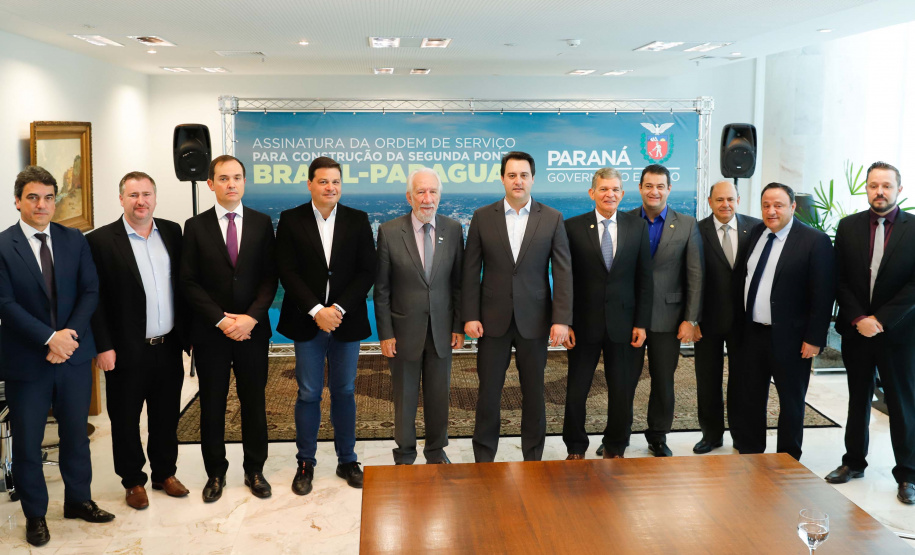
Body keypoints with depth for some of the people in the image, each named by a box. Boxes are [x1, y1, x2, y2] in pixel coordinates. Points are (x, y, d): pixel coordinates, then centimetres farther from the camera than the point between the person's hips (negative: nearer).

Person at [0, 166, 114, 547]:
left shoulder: (74, 240, 3)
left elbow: (90, 291, 0)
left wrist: (70, 334, -14)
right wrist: (50, 339, -20)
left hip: (74, 355, 3)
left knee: (76, 434, 16)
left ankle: (78, 500, 33)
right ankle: (34, 515, 26)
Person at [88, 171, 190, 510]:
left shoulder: (172, 232, 5)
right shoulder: (101, 240, -8)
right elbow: (95, 299, -9)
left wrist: (188, 332, 8)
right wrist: (103, 347, -11)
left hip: (168, 347, 4)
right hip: (127, 352, -3)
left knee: (166, 416, 15)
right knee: (125, 419, 11)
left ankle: (165, 473, 33)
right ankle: (133, 481, 27)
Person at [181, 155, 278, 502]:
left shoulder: (262, 223, 3)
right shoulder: (196, 226, 1)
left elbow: (270, 277, -1)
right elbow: (189, 282, -3)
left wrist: (251, 317, -14)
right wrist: (221, 320, -13)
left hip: (252, 330, 1)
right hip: (210, 331, 0)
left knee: (254, 402, 9)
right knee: (212, 405, 9)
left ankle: (255, 470, 24)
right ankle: (215, 473, 24)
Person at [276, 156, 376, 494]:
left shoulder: (358, 220, 2)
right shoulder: (291, 220, 0)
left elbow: (366, 272, -2)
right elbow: (287, 272, -6)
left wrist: (339, 308, -13)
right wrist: (317, 311, -16)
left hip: (346, 321, 1)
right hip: (307, 323, -1)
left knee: (344, 392, 11)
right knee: (308, 394, 6)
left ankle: (347, 460, 24)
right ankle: (305, 463, 20)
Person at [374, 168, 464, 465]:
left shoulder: (453, 229, -2)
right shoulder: (389, 232, -8)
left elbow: (458, 281, 3)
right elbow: (381, 289, -5)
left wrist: (459, 325, 1)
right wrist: (385, 333, -7)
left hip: (441, 329, 2)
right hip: (404, 329, -2)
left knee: (439, 395, 14)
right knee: (404, 397, 11)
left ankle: (436, 449, 33)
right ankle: (405, 454, 30)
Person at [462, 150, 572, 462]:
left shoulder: (552, 219, 1)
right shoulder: (482, 217, 2)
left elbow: (563, 272, -2)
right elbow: (471, 271, 2)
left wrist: (561, 320, -9)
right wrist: (470, 316, -5)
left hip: (534, 320, 0)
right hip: (493, 320, 0)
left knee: (534, 392, 10)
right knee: (489, 391, 7)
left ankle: (533, 457, 25)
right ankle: (483, 459, 21)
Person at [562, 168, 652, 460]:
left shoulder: (638, 227, 3)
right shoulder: (573, 227, -3)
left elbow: (644, 279, 4)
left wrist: (641, 323, -1)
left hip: (622, 323, 2)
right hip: (584, 323, -1)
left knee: (622, 391, 10)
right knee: (576, 391, 6)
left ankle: (615, 449, 29)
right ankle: (575, 449, 25)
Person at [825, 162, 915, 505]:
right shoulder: (848, 227, 2)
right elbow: (840, 280, 1)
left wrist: (881, 319, -14)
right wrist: (857, 318, -10)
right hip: (856, 330, 3)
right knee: (858, 398, 14)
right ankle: (854, 462, 27)